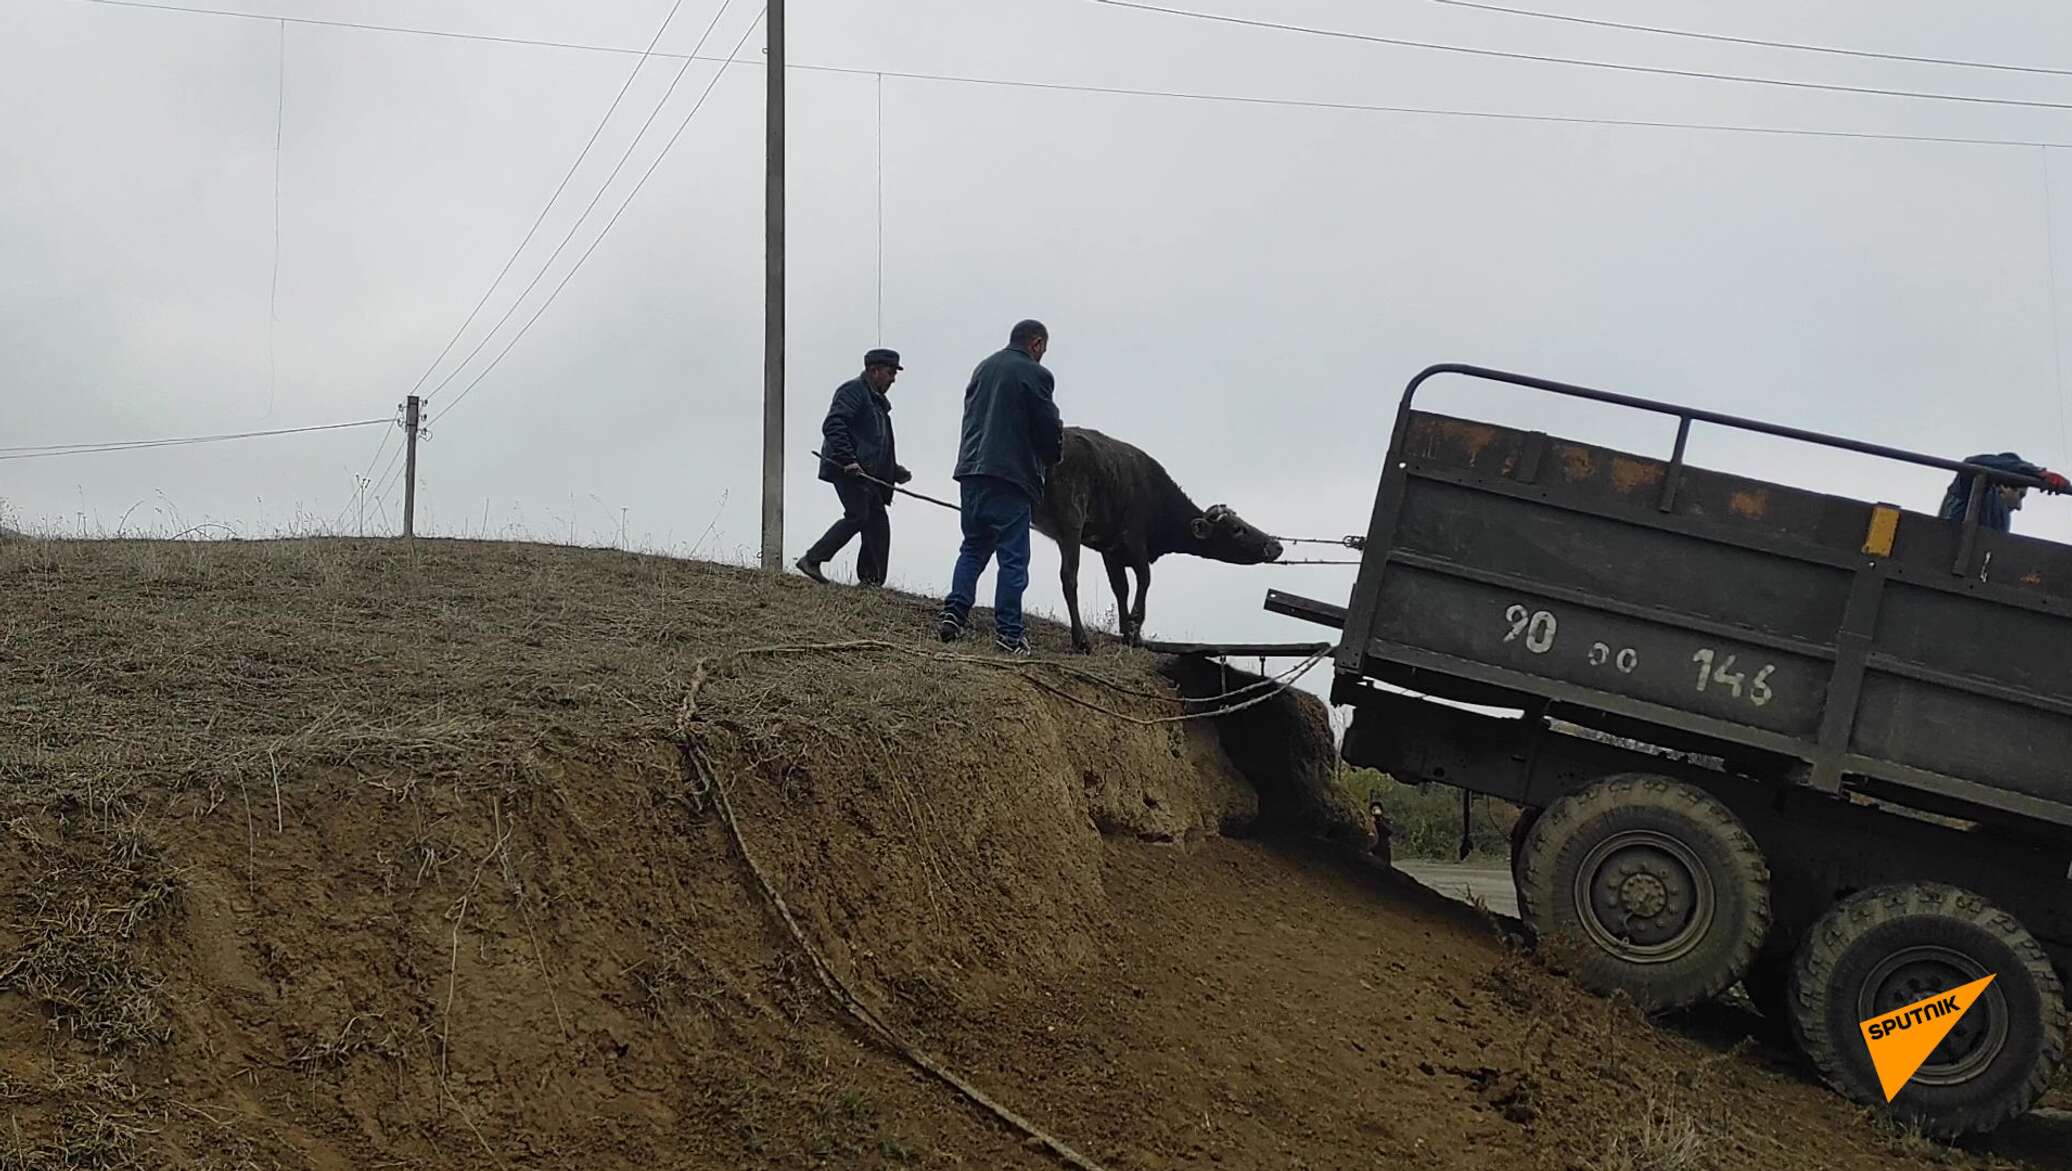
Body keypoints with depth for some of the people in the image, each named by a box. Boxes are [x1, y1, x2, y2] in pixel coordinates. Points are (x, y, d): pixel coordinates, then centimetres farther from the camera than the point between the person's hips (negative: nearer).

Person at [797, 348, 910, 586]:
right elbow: (832, 425, -19)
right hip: (849, 469, -10)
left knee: (878, 522, 4)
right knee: (858, 516, -16)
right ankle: (812, 559, -11)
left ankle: (870, 580, 5)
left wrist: (896, 472, 18)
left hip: (869, 474, 10)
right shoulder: (853, 391, -5)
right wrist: (848, 460, -26)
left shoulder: (878, 401, 26)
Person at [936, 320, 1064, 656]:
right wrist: (1053, 458, 13)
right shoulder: (1035, 374, -6)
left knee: (973, 547, 17)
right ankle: (1008, 632, -1)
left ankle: (953, 613, 4)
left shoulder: (983, 368, 15)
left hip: (970, 471, 6)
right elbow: (1049, 427, -7)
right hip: (1011, 477, -6)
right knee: (1013, 555, -1)